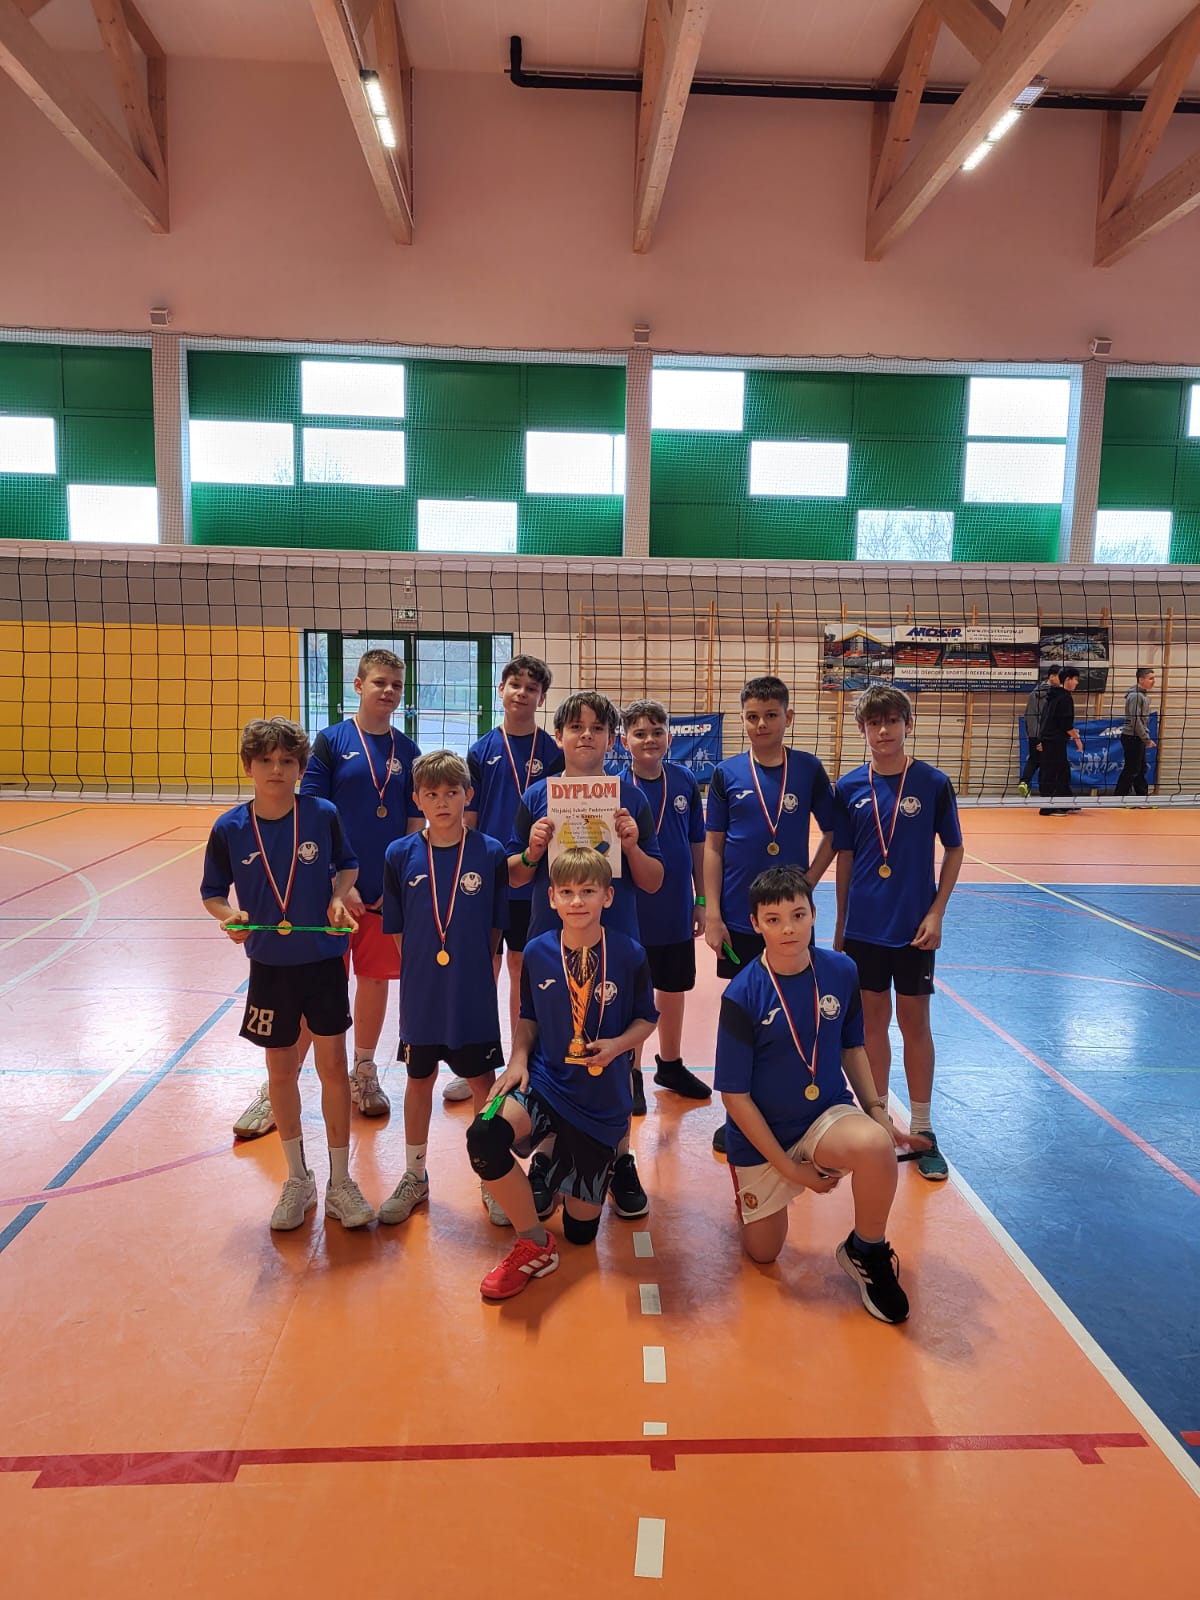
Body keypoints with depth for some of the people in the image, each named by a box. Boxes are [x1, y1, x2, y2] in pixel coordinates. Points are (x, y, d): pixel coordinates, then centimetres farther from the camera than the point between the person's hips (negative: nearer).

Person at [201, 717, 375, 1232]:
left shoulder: (323, 815, -10)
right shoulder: (229, 829, -8)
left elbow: (347, 865, 7)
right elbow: (213, 893, 3)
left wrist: (338, 895, -13)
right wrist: (230, 917, -17)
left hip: (325, 961, -1)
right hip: (269, 966, 1)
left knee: (333, 1065, 4)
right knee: (281, 1071, 12)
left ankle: (340, 1183, 22)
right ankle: (298, 1179, 32)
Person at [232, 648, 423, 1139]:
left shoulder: (407, 750, 6)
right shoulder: (331, 741, -4)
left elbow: (414, 823, 9)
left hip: (389, 890, 3)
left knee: (375, 979, 12)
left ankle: (363, 1074, 31)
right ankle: (277, 1089, 15)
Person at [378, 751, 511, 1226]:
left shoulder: (490, 853, -8)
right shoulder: (401, 855, -5)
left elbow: (496, 927, -1)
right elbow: (397, 929, 2)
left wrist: (478, 972, -3)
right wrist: (422, 969, -1)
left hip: (474, 995, -1)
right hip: (420, 994, 1)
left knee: (484, 1084, 10)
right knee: (419, 1081, 17)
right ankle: (414, 1177, 36)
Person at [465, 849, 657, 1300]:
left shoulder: (629, 955, -11)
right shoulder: (537, 953, -5)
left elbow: (647, 1017, 2)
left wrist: (618, 1045, -17)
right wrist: (518, 1059, -8)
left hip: (602, 1100, -1)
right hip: (545, 1082, 1)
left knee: (580, 1230, 8)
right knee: (483, 1136, -32)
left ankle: (608, 1158, 42)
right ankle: (534, 1245, -7)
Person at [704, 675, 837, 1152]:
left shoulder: (809, 769, -1)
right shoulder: (727, 773, -1)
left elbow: (832, 835, 7)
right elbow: (713, 847, 0)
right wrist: (712, 913, -4)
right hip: (739, 916, 0)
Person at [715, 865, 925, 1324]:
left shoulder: (840, 972, -11)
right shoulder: (742, 995, -22)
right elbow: (735, 1095, -16)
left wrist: (876, 1109, -5)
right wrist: (791, 1169, -16)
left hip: (828, 1115, 1)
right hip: (762, 1134, -1)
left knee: (875, 1145, -32)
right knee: (763, 1252, 11)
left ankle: (866, 1252, -3)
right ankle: (754, 1192, 45)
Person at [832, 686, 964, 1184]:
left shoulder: (933, 783, -6)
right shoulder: (849, 787, -1)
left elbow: (954, 850, 2)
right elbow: (844, 858, 6)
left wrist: (936, 912, -6)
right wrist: (840, 925, 8)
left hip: (914, 927, -1)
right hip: (863, 926, 2)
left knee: (914, 1023, 8)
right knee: (872, 1021, 11)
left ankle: (922, 1131, 22)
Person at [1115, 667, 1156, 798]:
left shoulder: (1144, 695, 13)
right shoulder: (1135, 696, -17)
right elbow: (1135, 721, -21)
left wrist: (1146, 739, 14)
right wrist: (1147, 739, -17)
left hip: (1139, 739, 9)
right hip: (1132, 738, -9)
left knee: (1141, 769, 14)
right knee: (1131, 770, -5)